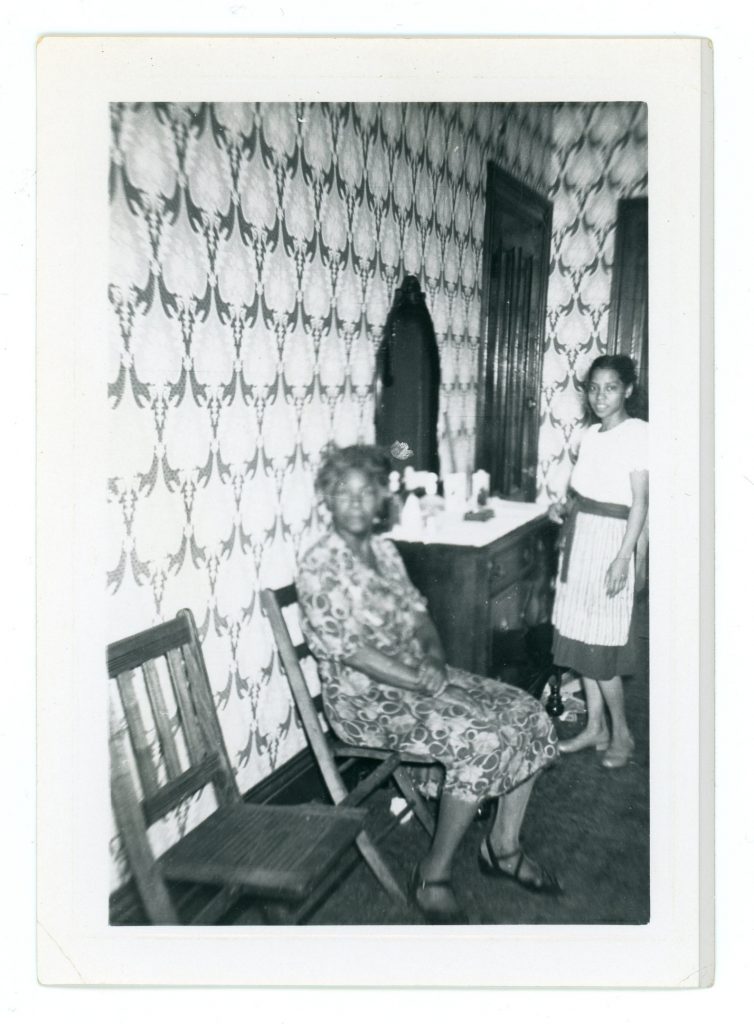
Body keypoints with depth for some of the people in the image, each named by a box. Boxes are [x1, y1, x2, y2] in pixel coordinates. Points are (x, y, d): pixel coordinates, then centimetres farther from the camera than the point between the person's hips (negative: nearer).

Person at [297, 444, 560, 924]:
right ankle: (433, 876, -9)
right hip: (366, 697, -8)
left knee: (529, 715, -4)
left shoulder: (384, 549, 9)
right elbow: (349, 652, -21)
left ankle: (504, 847, 11)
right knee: (480, 741, -27)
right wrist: (430, 687, -22)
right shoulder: (319, 565, -16)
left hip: (420, 675, 8)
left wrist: (434, 653, -9)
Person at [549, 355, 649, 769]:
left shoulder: (637, 433, -10)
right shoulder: (590, 435, 11)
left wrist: (624, 558, -19)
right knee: (580, 638, 11)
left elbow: (640, 501, -14)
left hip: (610, 541, -8)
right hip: (579, 538, 8)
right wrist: (564, 507, 0)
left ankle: (621, 732, 15)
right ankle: (595, 727, 23)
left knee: (600, 644, -3)